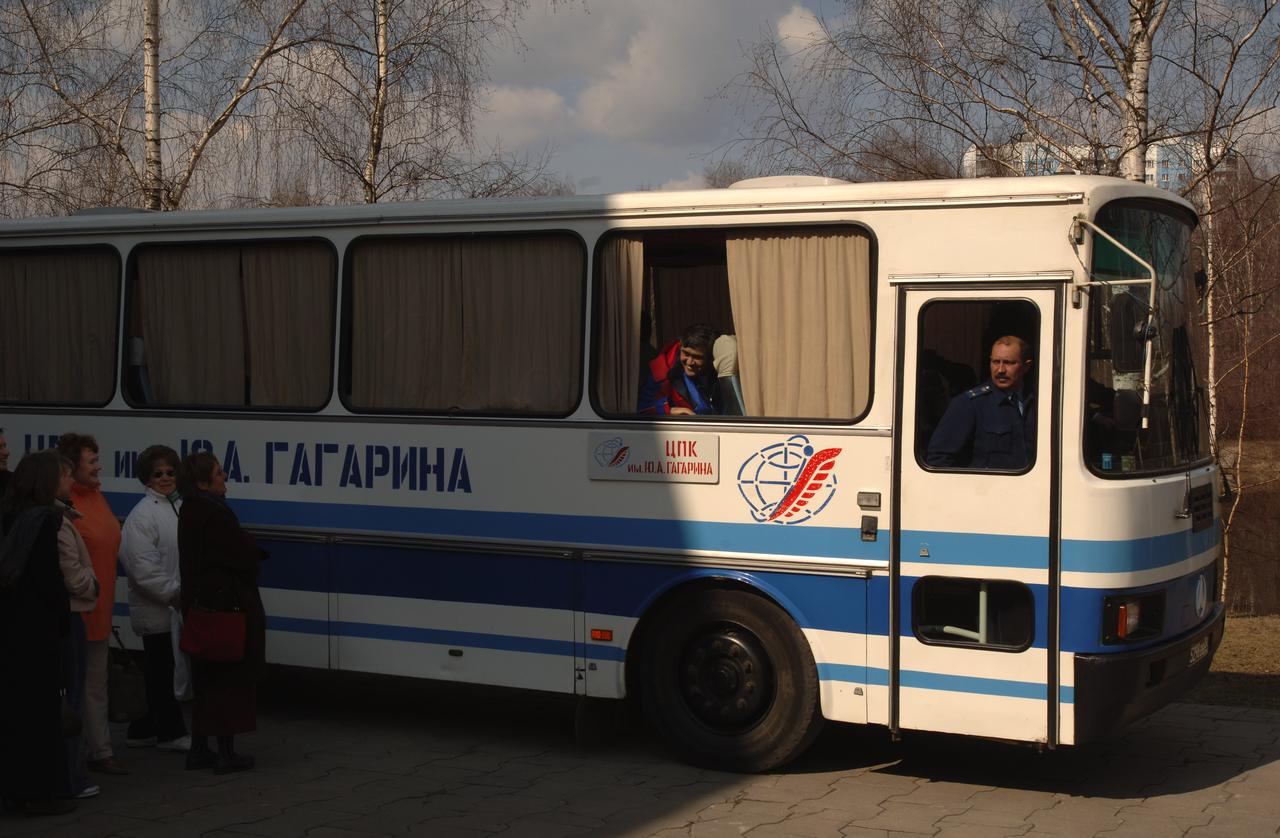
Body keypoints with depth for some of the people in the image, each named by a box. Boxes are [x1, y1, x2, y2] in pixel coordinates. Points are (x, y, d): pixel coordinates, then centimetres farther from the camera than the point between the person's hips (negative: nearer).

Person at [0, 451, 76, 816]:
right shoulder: (46, 518, -14)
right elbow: (49, 576, -17)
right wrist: (64, 616, -4)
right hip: (37, 626, -7)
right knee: (41, 706, 0)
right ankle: (39, 791, 5)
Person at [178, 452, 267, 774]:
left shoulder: (189, 511, 9)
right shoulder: (214, 513, -21)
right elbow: (245, 554, -18)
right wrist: (258, 553, 4)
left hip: (200, 606, 9)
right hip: (229, 607, -9)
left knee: (206, 678, 16)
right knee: (232, 677, 1)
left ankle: (199, 749, 21)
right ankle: (226, 753, 5)